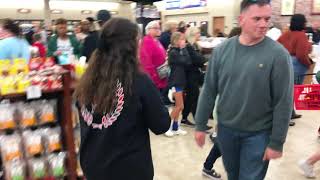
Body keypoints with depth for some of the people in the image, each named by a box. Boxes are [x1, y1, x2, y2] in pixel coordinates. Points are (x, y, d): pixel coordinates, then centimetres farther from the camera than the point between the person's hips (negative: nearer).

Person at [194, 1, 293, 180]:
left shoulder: (278, 54, -14)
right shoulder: (222, 49, -6)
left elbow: (283, 102, -12)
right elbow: (209, 91, -2)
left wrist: (277, 142, -10)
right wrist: (201, 125, 0)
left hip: (258, 133, -3)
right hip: (226, 128, 3)